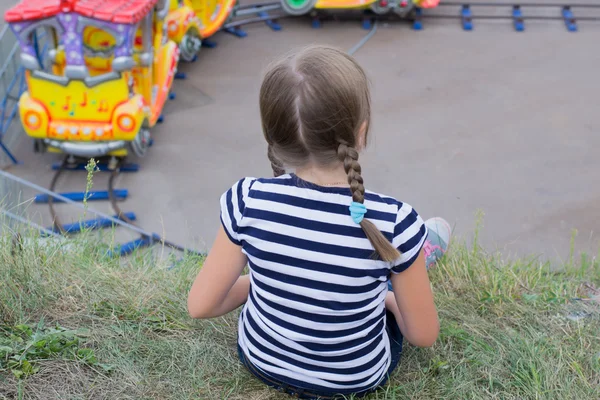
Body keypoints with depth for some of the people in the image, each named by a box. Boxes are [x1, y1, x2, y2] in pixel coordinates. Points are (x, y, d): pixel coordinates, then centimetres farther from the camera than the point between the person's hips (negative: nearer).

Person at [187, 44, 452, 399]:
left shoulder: (248, 201, -27)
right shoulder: (394, 222, -31)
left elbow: (201, 305, -14)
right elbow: (424, 335, -16)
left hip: (262, 361, 2)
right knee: (437, 228, 22)